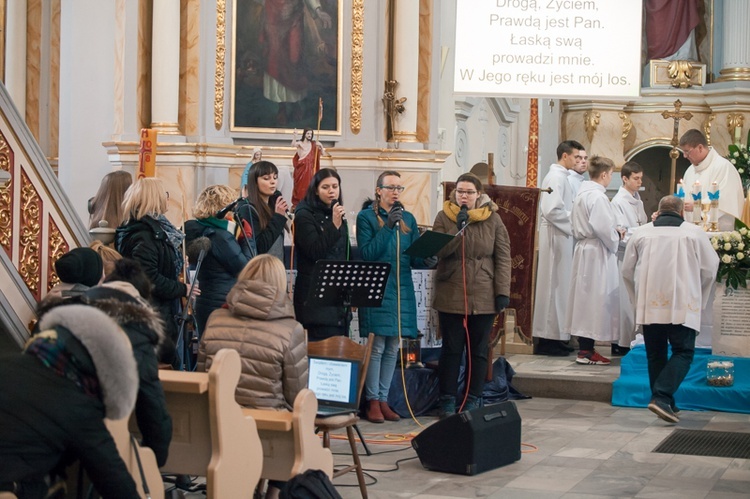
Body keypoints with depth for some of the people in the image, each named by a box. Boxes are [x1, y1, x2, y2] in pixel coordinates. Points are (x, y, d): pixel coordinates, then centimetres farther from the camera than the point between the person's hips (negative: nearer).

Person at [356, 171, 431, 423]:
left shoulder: (408, 218, 14)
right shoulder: (366, 217, 0)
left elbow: (416, 258, 12)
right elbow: (366, 254, -10)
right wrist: (388, 227, -17)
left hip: (402, 291, 5)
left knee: (393, 348, 7)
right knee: (376, 347, -7)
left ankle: (383, 399, 15)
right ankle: (373, 401, 1)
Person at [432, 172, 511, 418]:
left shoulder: (492, 219, 3)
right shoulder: (444, 217, 3)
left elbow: (503, 257, 1)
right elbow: (438, 251, -8)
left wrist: (502, 291, -6)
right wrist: (458, 228, -19)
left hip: (483, 296, 1)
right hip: (451, 295, 0)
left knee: (479, 350, 7)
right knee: (451, 349, 4)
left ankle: (473, 400, 16)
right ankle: (447, 401, 11)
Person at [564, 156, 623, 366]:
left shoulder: (581, 194, 12)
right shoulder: (598, 197, -18)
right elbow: (603, 229, -24)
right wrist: (617, 237, -4)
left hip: (583, 248, 10)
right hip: (597, 254, -10)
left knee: (585, 297, 12)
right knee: (596, 299, -4)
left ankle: (584, 348, 18)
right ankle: (586, 351, -2)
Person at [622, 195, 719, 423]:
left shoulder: (640, 233, 7)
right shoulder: (695, 233, 3)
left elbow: (627, 271, 12)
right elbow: (710, 269, 7)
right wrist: (700, 299, 21)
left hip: (649, 305, 3)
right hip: (683, 304, -3)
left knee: (656, 355, 13)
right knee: (683, 352, 1)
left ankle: (664, 403, 17)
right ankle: (661, 397, -17)